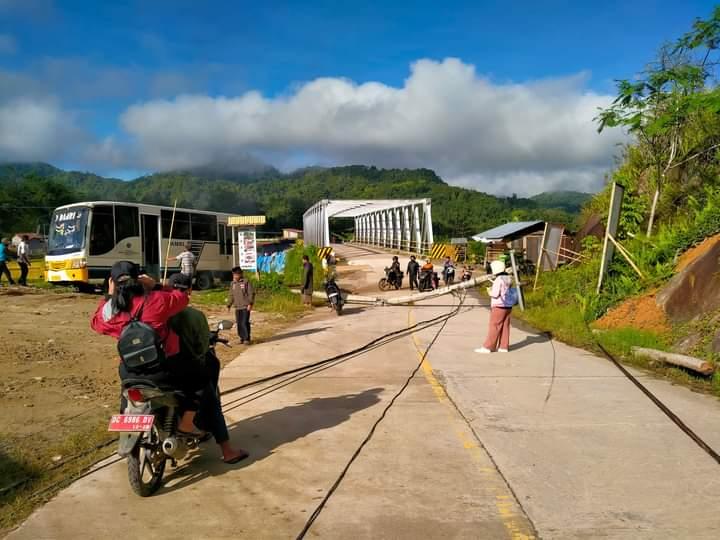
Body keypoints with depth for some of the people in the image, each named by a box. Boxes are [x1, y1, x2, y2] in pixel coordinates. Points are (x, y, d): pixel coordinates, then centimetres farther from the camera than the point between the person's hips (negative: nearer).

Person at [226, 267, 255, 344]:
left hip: (245, 307, -6)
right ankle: (242, 338, 17)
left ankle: (247, 338, -1)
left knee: (245, 323, -10)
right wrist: (229, 305, 15)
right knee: (239, 323, 6)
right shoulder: (232, 284, 13)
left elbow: (251, 293, -7)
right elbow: (231, 296, 20)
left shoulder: (246, 282, -5)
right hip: (237, 307, 6)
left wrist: (250, 303, -15)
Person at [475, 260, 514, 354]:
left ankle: (487, 347, -4)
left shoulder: (498, 280, -15)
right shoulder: (508, 279, 11)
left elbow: (495, 294, -19)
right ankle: (504, 346, 12)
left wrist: (489, 291, 1)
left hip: (499, 306, -8)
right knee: (505, 327, 9)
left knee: (494, 327, -6)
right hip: (508, 306, 8)